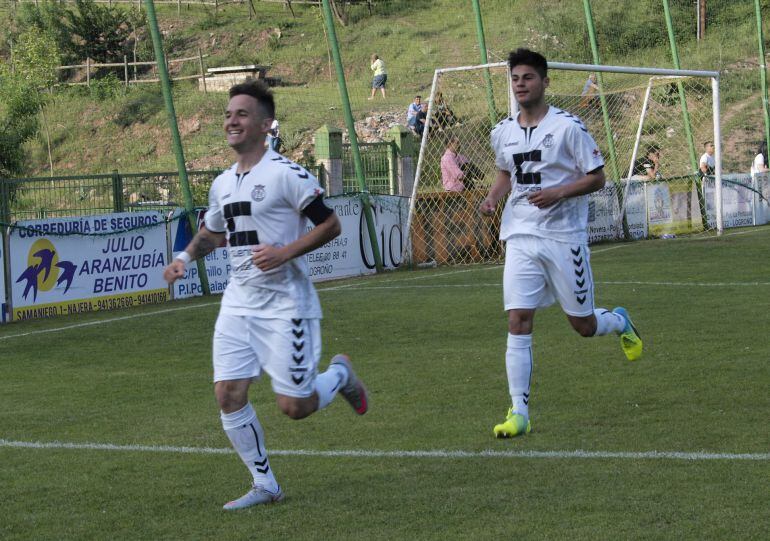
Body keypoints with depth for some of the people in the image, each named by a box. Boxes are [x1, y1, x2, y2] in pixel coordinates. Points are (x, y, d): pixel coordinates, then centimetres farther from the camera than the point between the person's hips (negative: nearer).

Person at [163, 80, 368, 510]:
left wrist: (285, 252, -21)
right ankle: (265, 485, 9)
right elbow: (212, 232, 28)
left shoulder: (286, 174, -12)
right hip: (239, 303, 7)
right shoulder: (223, 184, 11)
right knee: (228, 395, -5)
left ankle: (340, 374, 28)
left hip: (285, 304, -6)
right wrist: (185, 258, 9)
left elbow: (330, 225, -11)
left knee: (294, 406, -5)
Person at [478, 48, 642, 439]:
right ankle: (519, 412, -9)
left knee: (583, 325, 6)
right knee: (518, 321, -10)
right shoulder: (503, 133, 7)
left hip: (564, 235, -3)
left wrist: (558, 193, -20)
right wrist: (493, 195, 5)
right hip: (521, 238, 3)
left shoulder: (567, 127, -8)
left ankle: (620, 322, 43)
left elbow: (597, 177, -5)